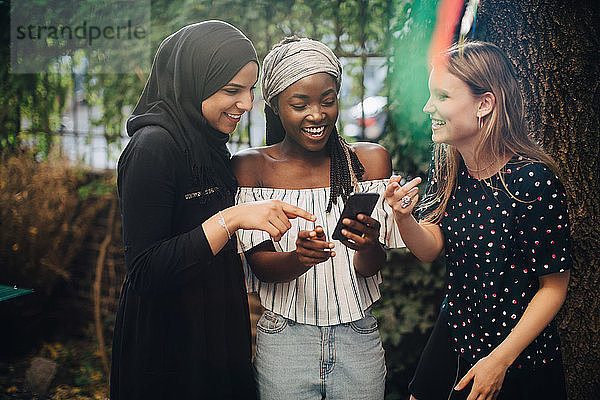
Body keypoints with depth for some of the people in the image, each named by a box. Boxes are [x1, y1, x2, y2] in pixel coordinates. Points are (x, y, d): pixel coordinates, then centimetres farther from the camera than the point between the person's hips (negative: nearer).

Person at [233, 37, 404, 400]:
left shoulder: (370, 160, -1)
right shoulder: (250, 167, -4)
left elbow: (371, 267, -4)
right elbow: (260, 264, -8)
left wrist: (367, 247, -28)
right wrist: (299, 258, -29)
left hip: (358, 339, 1)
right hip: (284, 340, -1)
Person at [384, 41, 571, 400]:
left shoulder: (533, 180, -24)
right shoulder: (448, 164, -5)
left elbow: (554, 286, -17)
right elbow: (430, 247, -4)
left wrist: (500, 360, -17)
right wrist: (403, 216, -24)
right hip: (453, 339, 5)